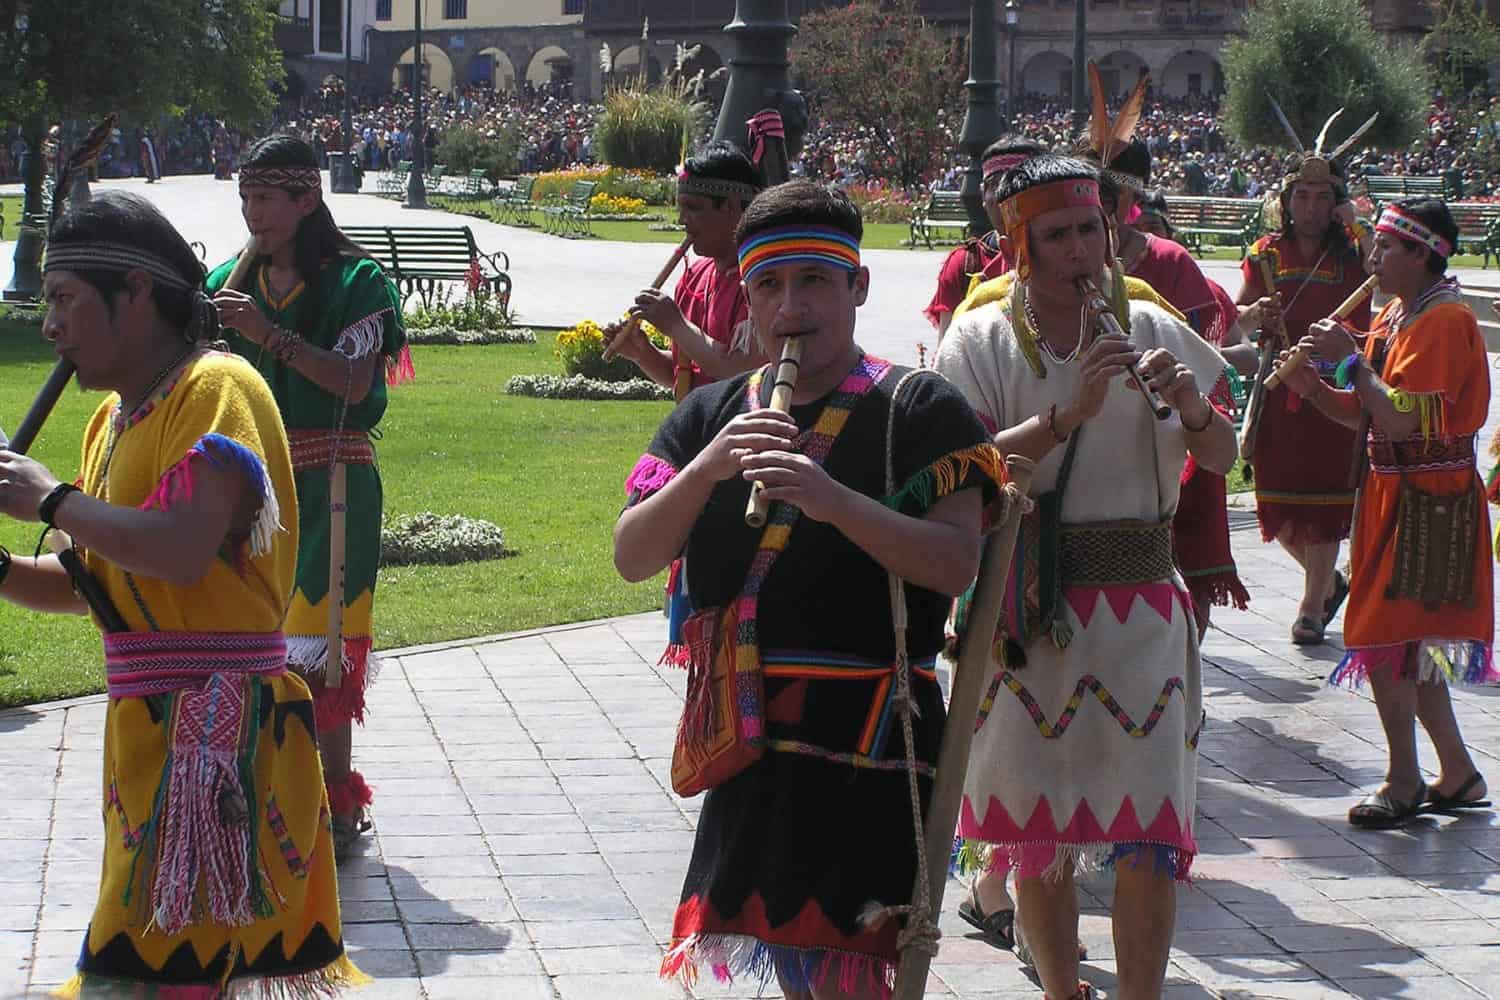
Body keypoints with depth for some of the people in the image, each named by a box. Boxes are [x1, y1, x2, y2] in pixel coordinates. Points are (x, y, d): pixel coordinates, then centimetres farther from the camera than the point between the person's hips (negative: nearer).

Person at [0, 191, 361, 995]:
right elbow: (88, 584, 21)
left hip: (217, 730, -9)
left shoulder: (216, 388, -12)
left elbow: (183, 550, -25)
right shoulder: (114, 416, 16)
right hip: (151, 730, 9)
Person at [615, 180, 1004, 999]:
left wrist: (836, 501, -28)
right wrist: (708, 467, -16)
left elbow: (956, 562, -15)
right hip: (749, 744, 5)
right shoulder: (710, 417, 10)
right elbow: (632, 558, 1)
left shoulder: (918, 409, -4)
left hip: (866, 749, -5)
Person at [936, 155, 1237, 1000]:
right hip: (1028, 605, -1)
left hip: (1141, 607, 1)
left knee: (1148, 834, -3)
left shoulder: (1151, 329, 5)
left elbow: (1223, 458, 8)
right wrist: (1068, 415, -23)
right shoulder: (983, 339, -1)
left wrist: (1193, 408, -13)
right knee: (1040, 830, 8)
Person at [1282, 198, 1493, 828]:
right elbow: (1366, 416, 14)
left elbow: (1402, 420, -26)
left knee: (1388, 641, -8)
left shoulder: (1445, 322, -16)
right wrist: (1314, 388, -1)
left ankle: (1404, 783, 3)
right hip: (1392, 493, 9)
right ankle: (1459, 776, 21)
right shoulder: (1392, 319, 13)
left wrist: (1351, 360, -21)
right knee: (1413, 645, 13)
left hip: (1427, 502, -9)